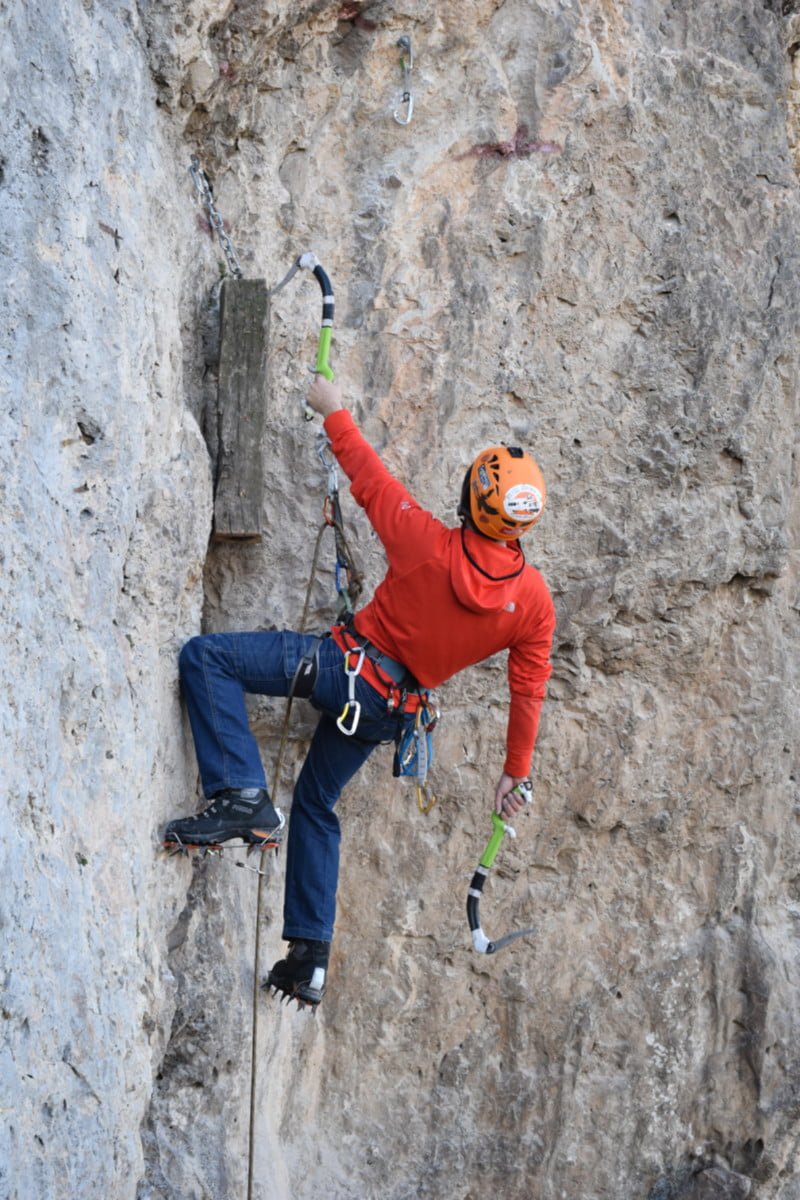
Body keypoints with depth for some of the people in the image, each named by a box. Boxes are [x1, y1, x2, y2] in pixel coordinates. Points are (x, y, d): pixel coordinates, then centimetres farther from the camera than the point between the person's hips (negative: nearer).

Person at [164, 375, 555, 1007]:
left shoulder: (428, 545, -21)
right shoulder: (535, 599, -10)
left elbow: (370, 478, -6)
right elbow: (529, 691, 1)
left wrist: (335, 412, 12)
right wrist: (516, 772, 15)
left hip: (349, 664, -6)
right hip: (388, 710, 6)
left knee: (207, 657, -6)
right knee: (316, 805, 25)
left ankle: (244, 797, -20)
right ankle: (311, 955, 25)